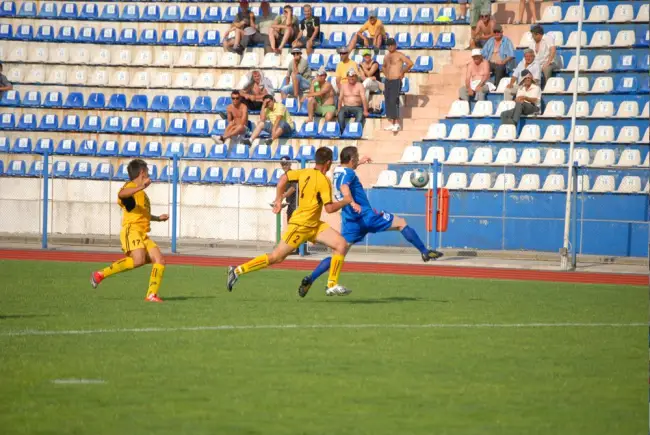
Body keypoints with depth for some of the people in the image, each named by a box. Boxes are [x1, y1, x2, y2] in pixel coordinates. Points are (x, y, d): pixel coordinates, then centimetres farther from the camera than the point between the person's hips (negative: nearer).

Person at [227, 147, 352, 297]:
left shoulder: (305, 172, 4)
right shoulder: (324, 181, -20)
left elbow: (284, 178, 8)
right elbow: (329, 208, -22)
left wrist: (278, 199, 14)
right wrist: (345, 202, -6)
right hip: (301, 225, -9)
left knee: (341, 243, -2)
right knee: (276, 257, -2)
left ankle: (332, 286, -4)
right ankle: (237, 271, 4)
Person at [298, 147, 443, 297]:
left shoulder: (338, 171, 15)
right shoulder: (348, 173, -11)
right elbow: (344, 187, -34)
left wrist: (359, 162, 55)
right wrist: (352, 203, -51)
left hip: (350, 222, 8)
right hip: (365, 216, -8)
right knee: (401, 223, 6)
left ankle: (309, 280, -9)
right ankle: (425, 252, 6)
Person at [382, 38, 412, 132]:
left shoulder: (399, 55, -7)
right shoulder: (386, 57, 16)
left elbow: (410, 63, -16)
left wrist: (403, 72, -8)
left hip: (396, 81, -8)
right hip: (388, 81, 8)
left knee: (393, 101, -14)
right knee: (387, 102, 5)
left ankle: (396, 123, -11)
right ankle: (391, 123, 9)